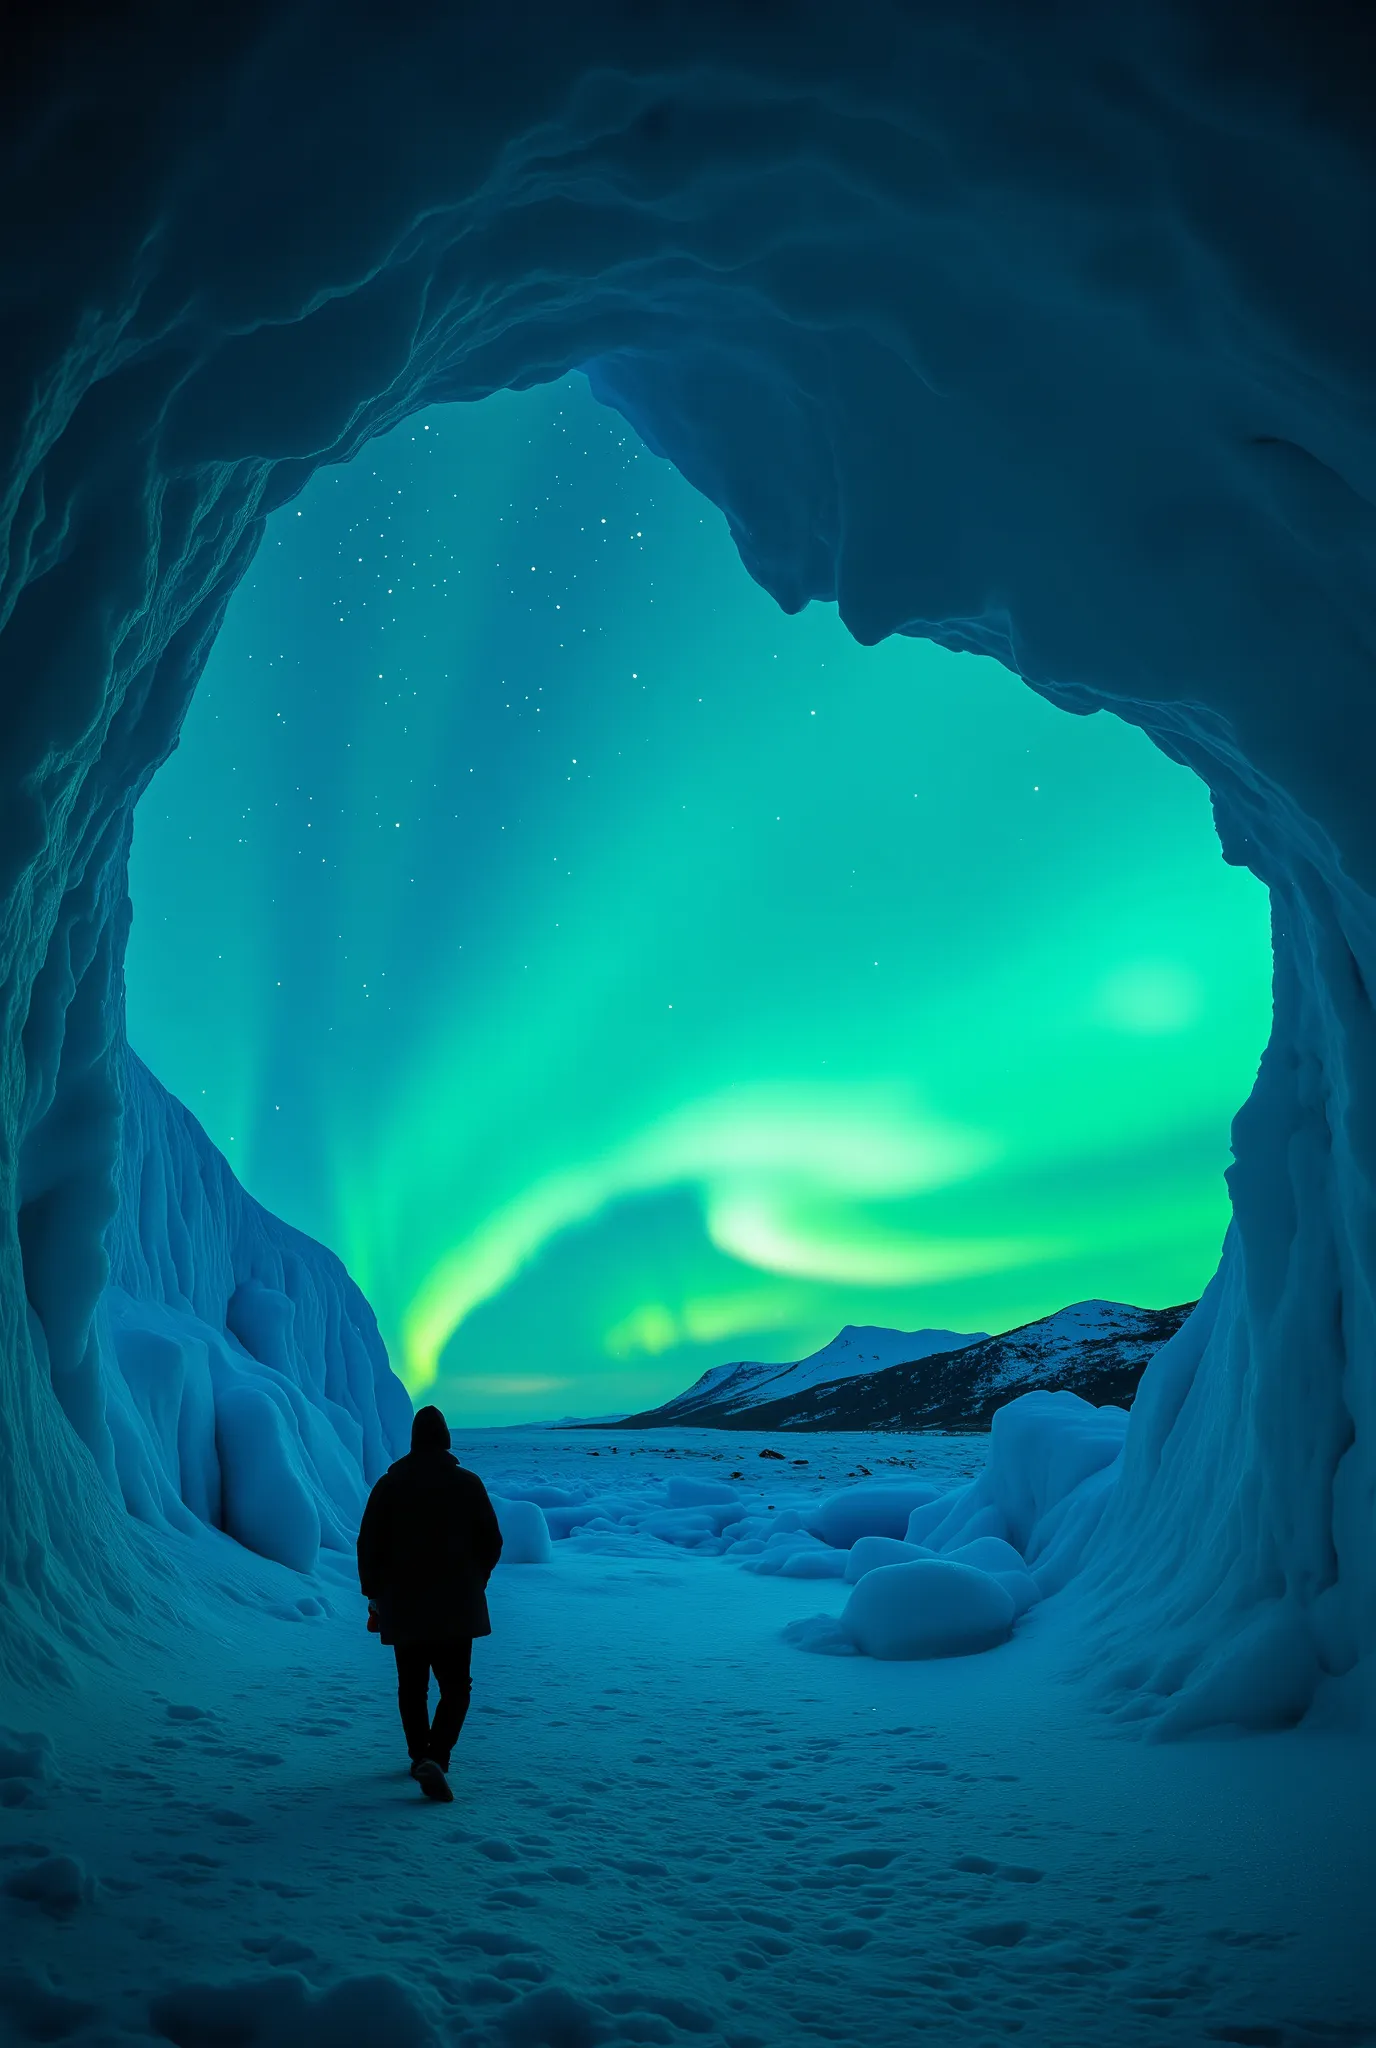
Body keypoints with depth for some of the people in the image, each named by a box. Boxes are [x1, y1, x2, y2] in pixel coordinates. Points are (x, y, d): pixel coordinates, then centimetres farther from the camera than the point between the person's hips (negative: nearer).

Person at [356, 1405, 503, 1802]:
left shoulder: (389, 1484, -1)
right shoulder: (468, 1483, -2)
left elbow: (368, 1546, 0)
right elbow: (491, 1542, 3)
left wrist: (374, 1594, 13)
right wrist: (474, 1583, 18)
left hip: (404, 1605, 1)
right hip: (455, 1606, -1)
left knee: (412, 1686, 15)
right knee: (456, 1686, 1)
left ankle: (420, 1757, 22)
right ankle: (435, 1758, -17)